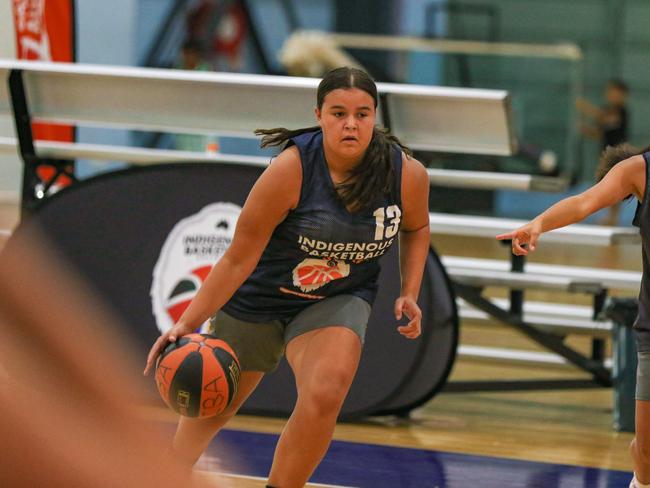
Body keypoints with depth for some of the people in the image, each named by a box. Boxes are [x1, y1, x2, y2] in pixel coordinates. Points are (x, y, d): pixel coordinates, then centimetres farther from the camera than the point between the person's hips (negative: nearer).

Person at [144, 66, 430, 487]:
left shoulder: (408, 175, -17)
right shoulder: (290, 170, -28)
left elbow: (416, 229, 9)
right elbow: (240, 258, -23)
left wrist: (410, 293, -3)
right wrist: (188, 323, -27)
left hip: (338, 301, 1)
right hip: (259, 297, -1)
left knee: (325, 395, -29)